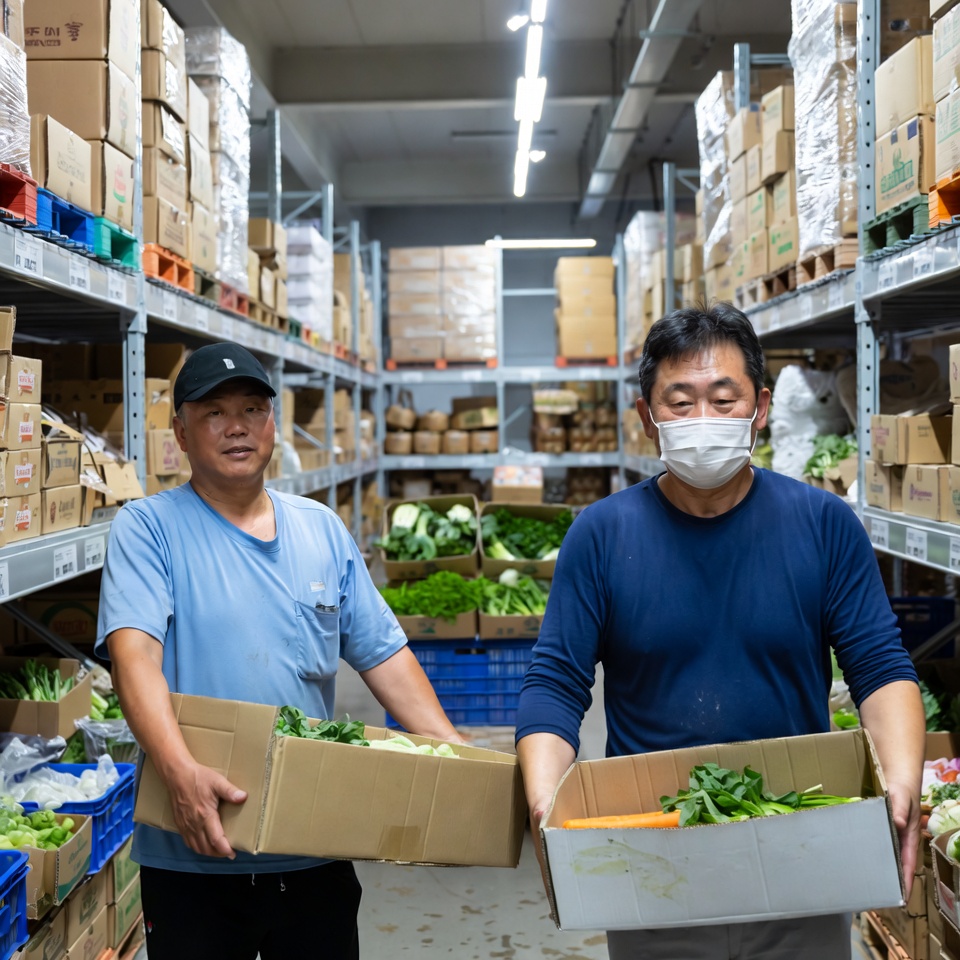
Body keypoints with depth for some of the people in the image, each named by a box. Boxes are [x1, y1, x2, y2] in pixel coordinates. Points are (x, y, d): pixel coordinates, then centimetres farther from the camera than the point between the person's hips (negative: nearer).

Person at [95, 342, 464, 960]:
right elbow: (135, 653, -18)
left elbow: (384, 655, 8)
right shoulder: (149, 528, -5)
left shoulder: (323, 530, 8)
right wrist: (181, 770, -33)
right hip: (194, 856, -3)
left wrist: (458, 756, -1)